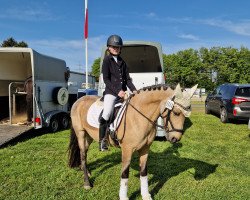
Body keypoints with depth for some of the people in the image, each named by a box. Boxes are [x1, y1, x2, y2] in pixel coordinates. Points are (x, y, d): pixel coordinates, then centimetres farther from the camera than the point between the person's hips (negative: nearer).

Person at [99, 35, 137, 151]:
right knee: (106, 114, -22)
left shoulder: (122, 62, 17)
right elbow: (106, 79, -8)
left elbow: (127, 79, 15)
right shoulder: (107, 60, 0)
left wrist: (134, 90, -2)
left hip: (122, 92, 7)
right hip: (111, 92, -6)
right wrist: (117, 91, -17)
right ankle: (102, 140, -7)